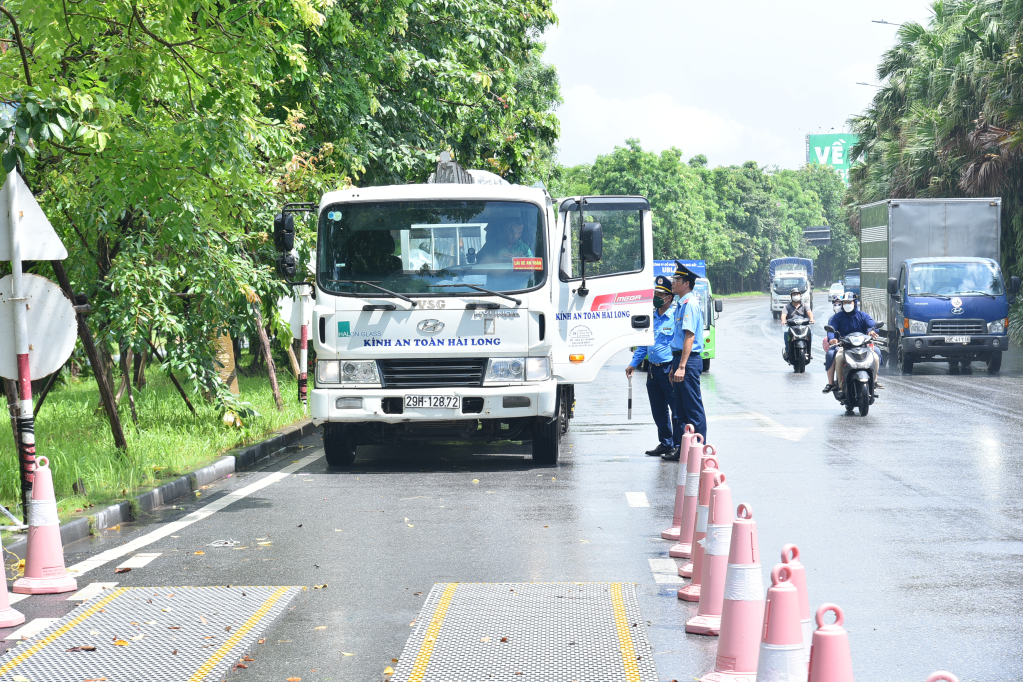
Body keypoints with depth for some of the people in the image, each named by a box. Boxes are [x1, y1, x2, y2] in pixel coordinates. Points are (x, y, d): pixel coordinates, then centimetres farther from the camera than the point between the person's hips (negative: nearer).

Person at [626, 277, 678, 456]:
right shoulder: (651, 317, 15)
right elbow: (644, 342, 23)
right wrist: (633, 363, 16)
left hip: (669, 370, -8)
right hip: (653, 370, 8)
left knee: (676, 409, -3)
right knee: (658, 411, 13)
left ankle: (678, 445, 3)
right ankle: (665, 443, 23)